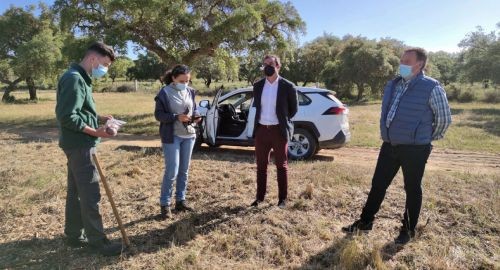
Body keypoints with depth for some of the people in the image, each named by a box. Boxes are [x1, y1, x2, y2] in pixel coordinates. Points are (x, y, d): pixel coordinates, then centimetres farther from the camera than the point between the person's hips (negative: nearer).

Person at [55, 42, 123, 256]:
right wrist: (95, 132, -18)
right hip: (80, 145, -10)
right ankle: (97, 240, 7)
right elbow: (66, 116, -23)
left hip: (79, 145, 10)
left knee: (76, 191, 16)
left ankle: (74, 235, 28)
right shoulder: (74, 78, -17)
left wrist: (99, 118, 7)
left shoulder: (81, 78, 15)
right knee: (90, 194, -4)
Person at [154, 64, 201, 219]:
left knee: (184, 170, 12)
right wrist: (177, 117, -23)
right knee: (172, 171, -6)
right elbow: (158, 115, -10)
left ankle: (180, 200, 25)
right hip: (172, 137, -5)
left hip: (189, 135, 6)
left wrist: (195, 117, -6)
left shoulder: (190, 92, 7)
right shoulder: (164, 93, -9)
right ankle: (165, 204, 10)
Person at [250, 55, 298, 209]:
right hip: (261, 130, 4)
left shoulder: (288, 86, -6)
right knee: (261, 165, 11)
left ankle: (282, 199, 17)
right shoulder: (258, 86, 7)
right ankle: (260, 197, 23)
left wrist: (282, 121, 6)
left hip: (279, 130, -4)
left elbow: (294, 109, 3)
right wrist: (262, 120, 12)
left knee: (281, 166, 6)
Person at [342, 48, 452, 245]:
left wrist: (428, 138, 7)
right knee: (378, 184, 11)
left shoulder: (431, 88, -11)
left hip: (415, 149, -6)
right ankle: (365, 221, 24)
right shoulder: (392, 85, 8)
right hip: (389, 146, 6)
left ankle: (408, 229, 26)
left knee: (412, 189, 9)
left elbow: (444, 118, -2)